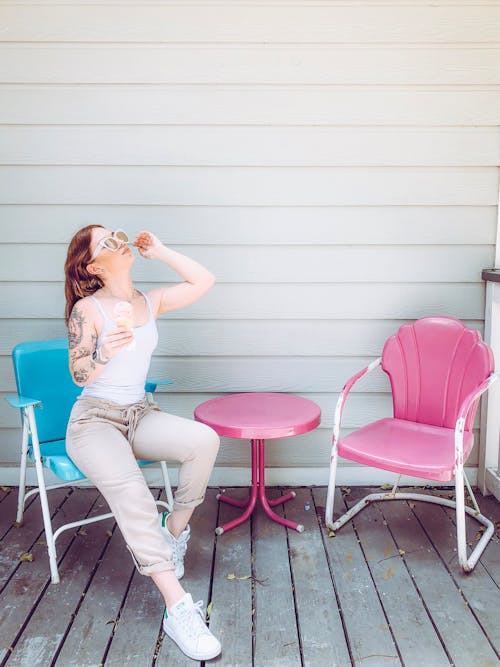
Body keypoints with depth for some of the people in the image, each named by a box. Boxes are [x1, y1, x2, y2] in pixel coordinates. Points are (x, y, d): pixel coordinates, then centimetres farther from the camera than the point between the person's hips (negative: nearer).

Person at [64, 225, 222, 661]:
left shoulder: (151, 302, 9)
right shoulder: (87, 309, -5)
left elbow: (204, 281, 7)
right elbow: (80, 376, -7)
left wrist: (159, 251, 5)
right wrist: (107, 351, -28)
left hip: (140, 416, 5)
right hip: (94, 420, -4)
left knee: (205, 439, -27)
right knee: (129, 487, -35)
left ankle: (175, 528, -3)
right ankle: (178, 608, -35)